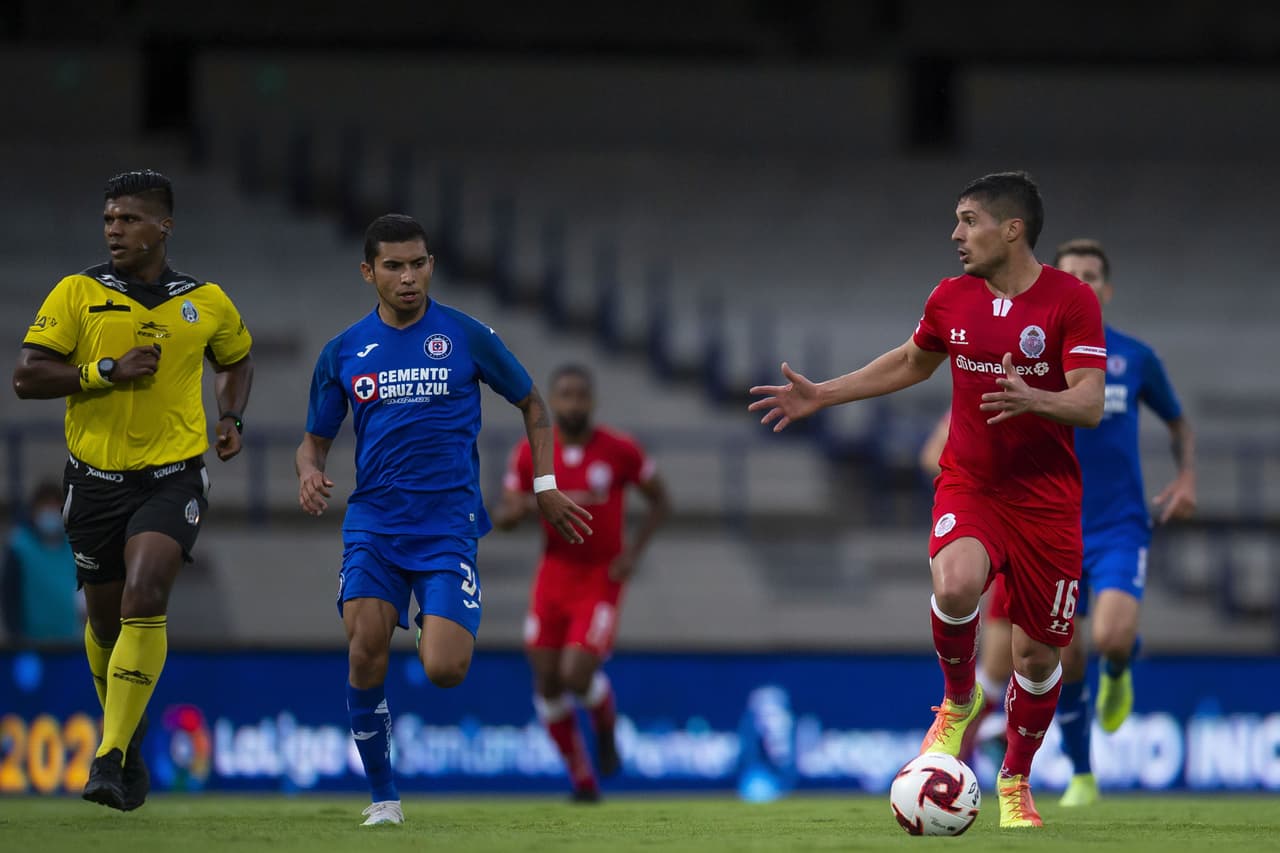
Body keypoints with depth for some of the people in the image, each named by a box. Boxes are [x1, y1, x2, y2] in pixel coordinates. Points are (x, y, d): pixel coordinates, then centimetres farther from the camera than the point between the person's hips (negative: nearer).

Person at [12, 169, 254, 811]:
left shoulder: (206, 302, 5)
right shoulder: (77, 294, -1)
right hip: (95, 479, 1)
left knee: (145, 600, -23)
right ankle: (130, 740, 38)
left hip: (173, 475, -1)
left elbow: (236, 360, 25)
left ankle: (110, 757, -25)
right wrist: (106, 371, -17)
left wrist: (231, 419, 7)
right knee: (106, 620, 11)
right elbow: (26, 378, -7)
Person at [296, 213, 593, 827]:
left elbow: (531, 403, 14)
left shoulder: (468, 337, 1)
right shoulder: (343, 353, 6)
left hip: (448, 524, -2)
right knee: (366, 650, -19)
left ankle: (450, 634, 25)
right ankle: (383, 796, -3)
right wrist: (309, 473, -8)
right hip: (373, 521, 2)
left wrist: (544, 485, 6)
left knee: (443, 671, -15)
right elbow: (315, 439, 15)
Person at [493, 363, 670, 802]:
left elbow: (660, 501, 2)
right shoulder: (530, 453, -4)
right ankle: (581, 777, 19)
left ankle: (606, 732, 17)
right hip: (555, 573, 3)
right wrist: (529, 504, -23)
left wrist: (633, 551, -10)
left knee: (577, 675, -18)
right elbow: (502, 518, 0)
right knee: (547, 682, 0)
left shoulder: (620, 450, -10)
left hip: (600, 579, -3)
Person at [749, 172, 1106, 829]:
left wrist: (1032, 399, -39)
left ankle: (1016, 780, 31)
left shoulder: (1071, 300, -11)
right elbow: (911, 362, 23)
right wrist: (821, 396, 22)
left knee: (1037, 656, 5)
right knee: (956, 584, -31)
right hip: (968, 485, 2)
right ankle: (958, 702, -2)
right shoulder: (951, 299, 3)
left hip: (1047, 502, -2)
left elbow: (1090, 404, -19)